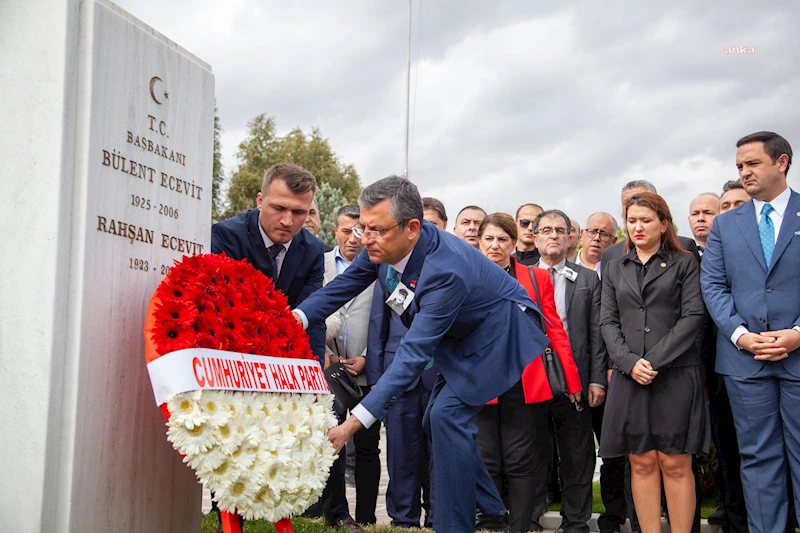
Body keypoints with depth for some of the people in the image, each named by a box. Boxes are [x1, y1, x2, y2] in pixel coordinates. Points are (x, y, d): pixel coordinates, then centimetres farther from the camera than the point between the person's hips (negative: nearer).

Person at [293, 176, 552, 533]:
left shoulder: (445, 269, -40)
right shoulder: (384, 245, -17)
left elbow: (415, 353, -43)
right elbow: (345, 285, -5)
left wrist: (355, 422, -47)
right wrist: (297, 318, -26)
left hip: (500, 337, -9)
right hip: (461, 336, 9)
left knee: (448, 414, -19)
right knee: (437, 420, 10)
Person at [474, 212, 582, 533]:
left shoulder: (537, 278, 8)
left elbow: (554, 330, 5)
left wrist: (572, 380, 1)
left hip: (525, 384, -1)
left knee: (522, 463, 2)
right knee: (486, 463, 4)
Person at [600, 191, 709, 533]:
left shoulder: (684, 264, 6)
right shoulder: (614, 268, 16)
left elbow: (693, 316, -3)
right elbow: (608, 321, 9)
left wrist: (655, 360, -12)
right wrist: (629, 361, -8)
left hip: (676, 374, -3)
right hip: (630, 377, 3)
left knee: (675, 464, -2)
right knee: (642, 463, 4)